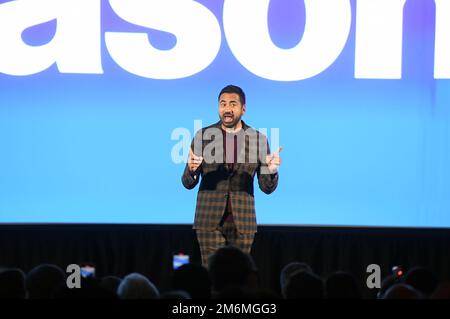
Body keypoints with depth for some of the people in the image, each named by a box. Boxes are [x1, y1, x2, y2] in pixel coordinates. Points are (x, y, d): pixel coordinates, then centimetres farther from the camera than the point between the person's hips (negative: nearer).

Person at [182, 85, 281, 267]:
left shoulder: (258, 139, 2)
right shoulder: (203, 136, 2)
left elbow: (267, 188, 4)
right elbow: (188, 184, 3)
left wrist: (272, 170, -18)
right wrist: (192, 169, -19)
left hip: (242, 221, 1)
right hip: (210, 219, -1)